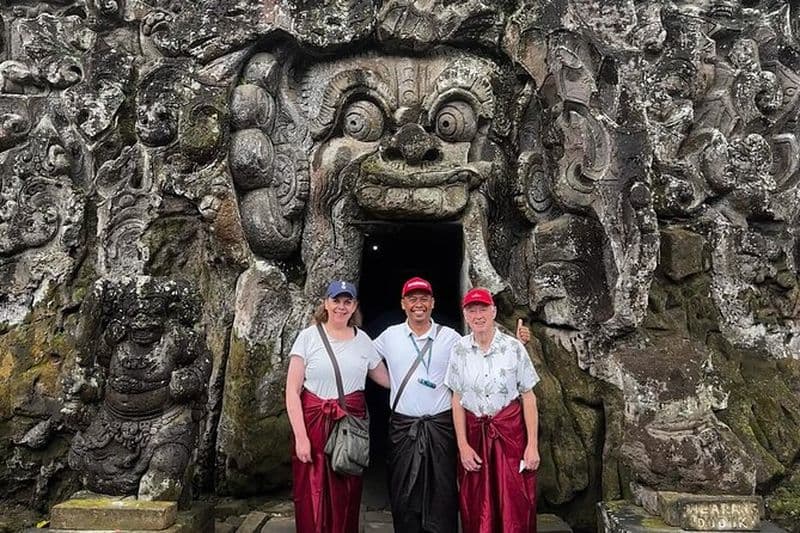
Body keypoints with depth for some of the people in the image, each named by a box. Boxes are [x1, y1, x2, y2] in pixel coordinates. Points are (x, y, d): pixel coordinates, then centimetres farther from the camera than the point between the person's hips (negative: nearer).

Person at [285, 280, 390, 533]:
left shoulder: (363, 340, 7)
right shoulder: (308, 337, -1)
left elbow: (387, 379, 16)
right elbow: (292, 391, -4)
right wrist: (300, 436, -10)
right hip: (313, 422, -2)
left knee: (346, 499, 6)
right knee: (311, 497, 2)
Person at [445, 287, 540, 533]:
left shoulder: (514, 348, -7)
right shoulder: (459, 350, -1)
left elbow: (528, 397, -3)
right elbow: (457, 400, 2)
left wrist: (532, 445, -6)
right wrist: (462, 445, -2)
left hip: (510, 430, -2)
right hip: (474, 432, 2)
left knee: (516, 506, 0)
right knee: (476, 510, 9)